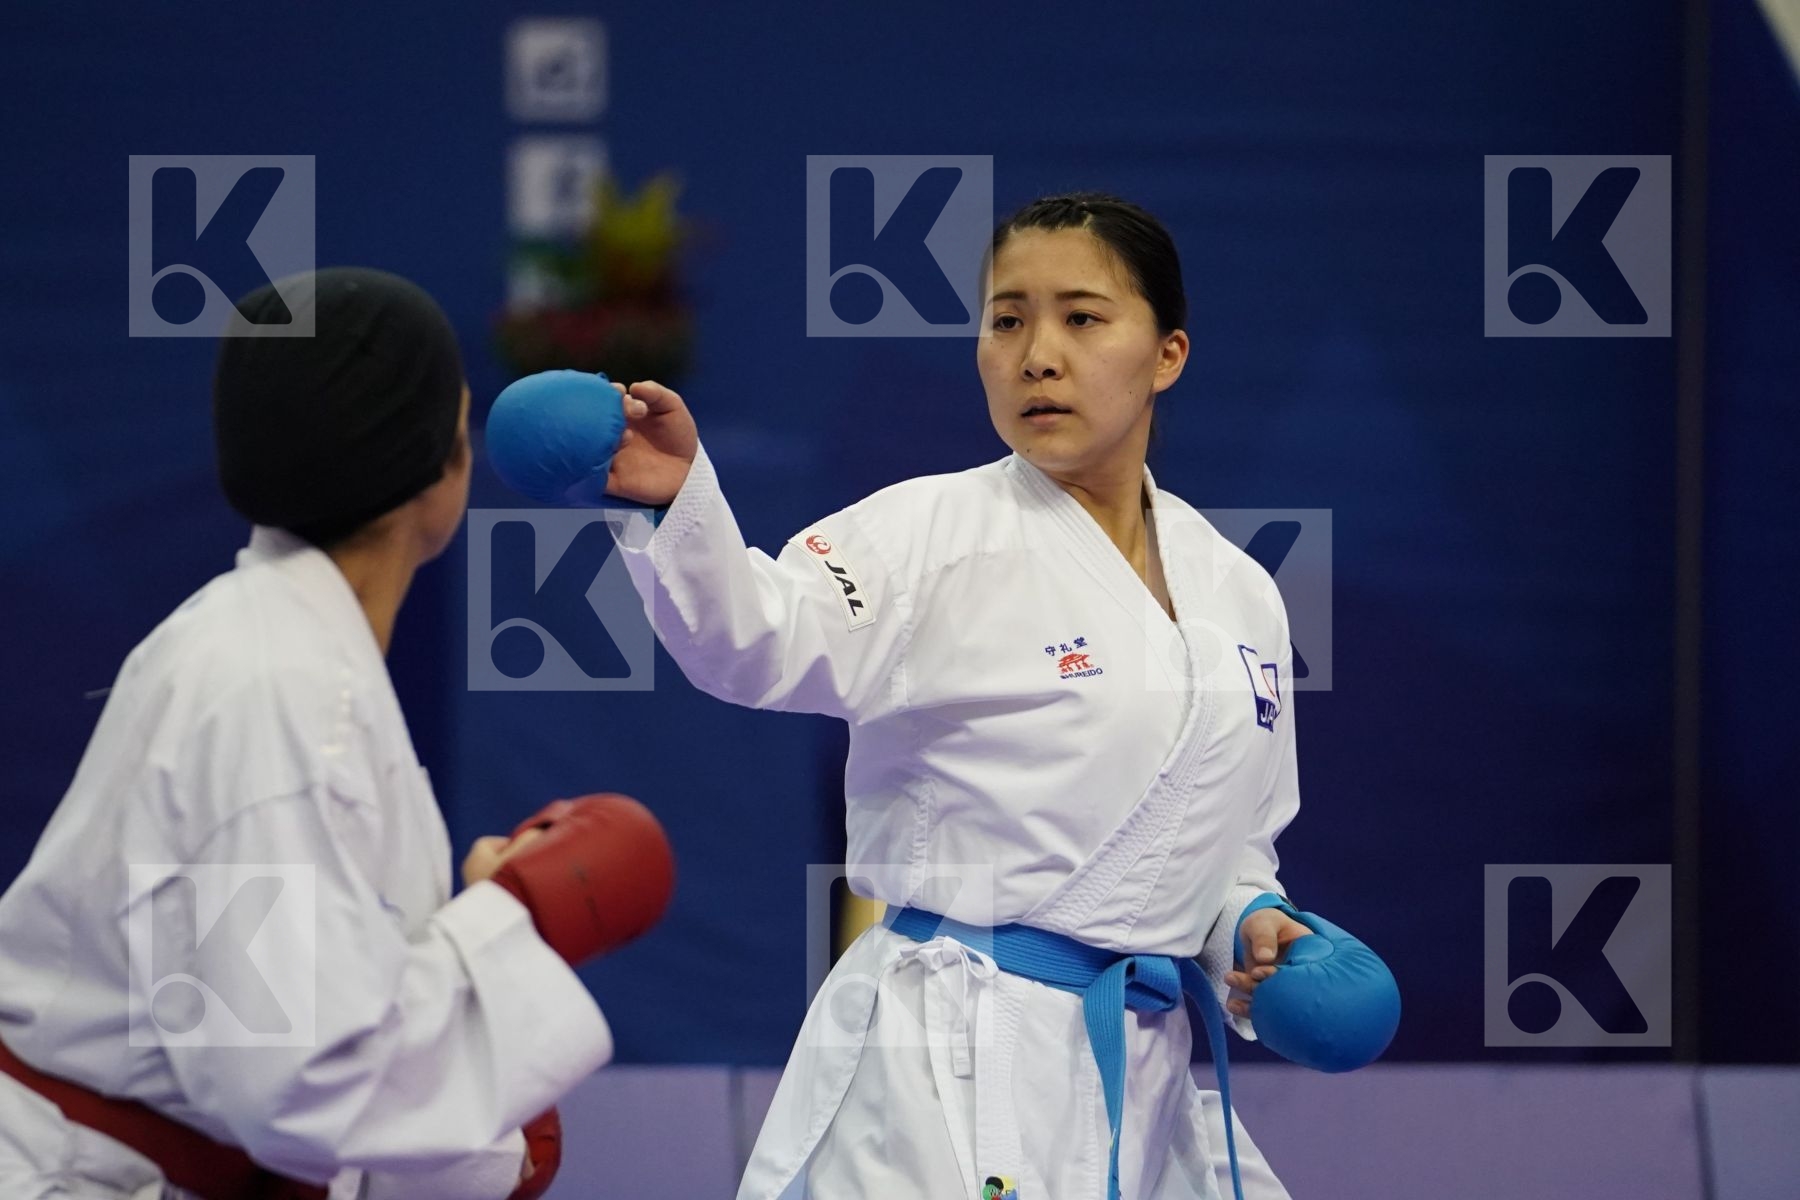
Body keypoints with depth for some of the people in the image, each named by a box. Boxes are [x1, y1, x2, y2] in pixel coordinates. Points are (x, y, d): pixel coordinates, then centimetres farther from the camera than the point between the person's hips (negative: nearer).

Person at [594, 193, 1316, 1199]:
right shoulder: (931, 536, -5)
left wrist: (1251, 926, 1)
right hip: (949, 1074, -6)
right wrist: (677, 502, -43)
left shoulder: (1240, 595, 12)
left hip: (1139, 1070, 6)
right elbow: (754, 639, -24)